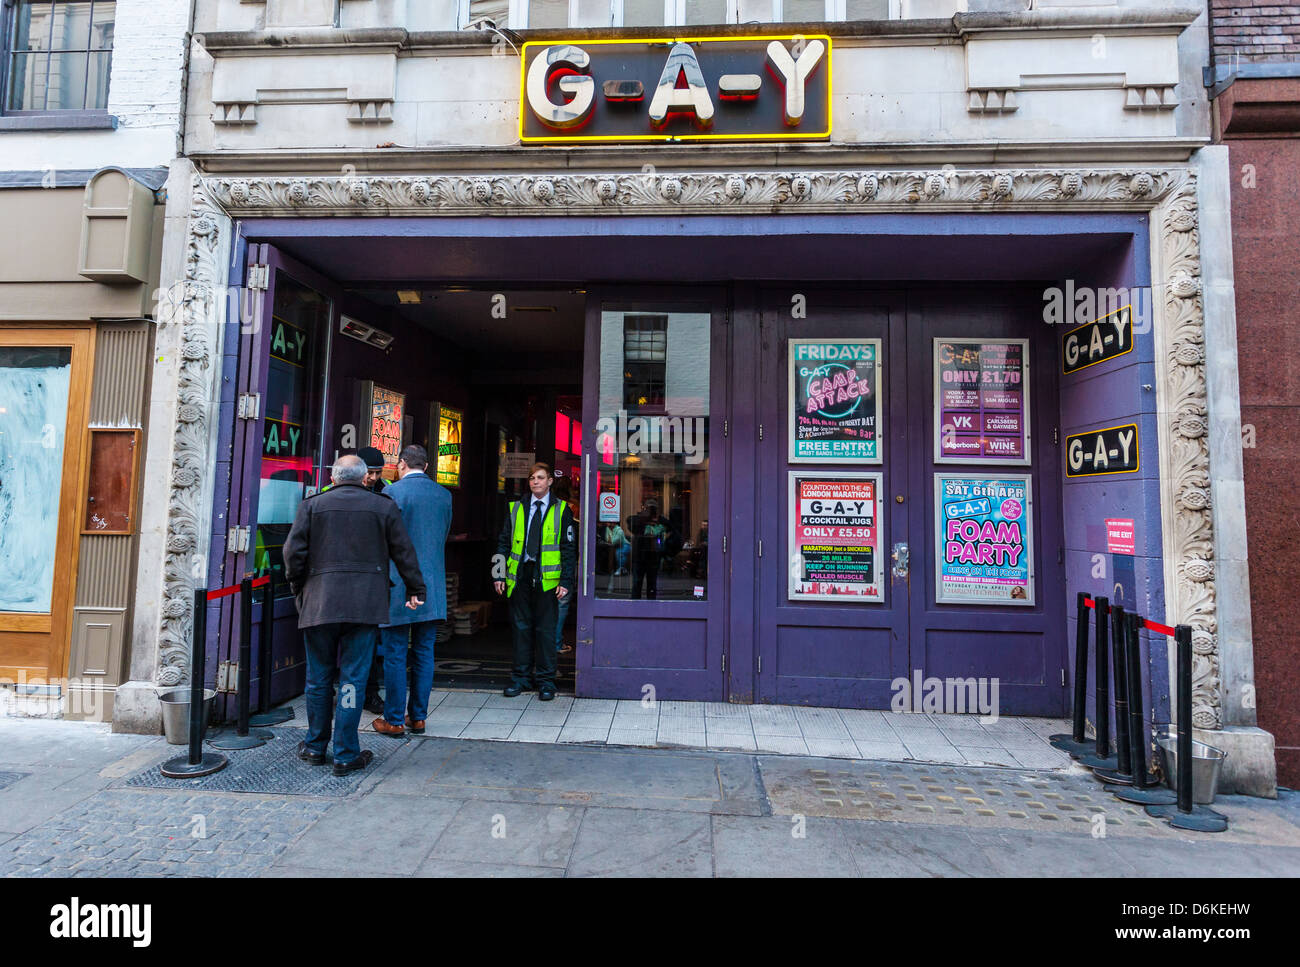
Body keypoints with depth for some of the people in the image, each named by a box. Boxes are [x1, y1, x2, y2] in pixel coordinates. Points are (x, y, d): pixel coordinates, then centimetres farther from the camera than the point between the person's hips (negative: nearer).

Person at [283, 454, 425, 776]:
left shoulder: (311, 505, 5)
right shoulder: (384, 507, 3)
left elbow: (293, 552, 0)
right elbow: (404, 553, 5)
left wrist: (298, 588, 16)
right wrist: (416, 589, 15)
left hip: (319, 604, 1)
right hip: (365, 605, -1)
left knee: (318, 678, 14)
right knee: (352, 679, 3)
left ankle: (315, 747, 28)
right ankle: (346, 755, 8)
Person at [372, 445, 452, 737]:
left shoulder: (392, 492, -9)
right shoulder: (444, 494, 6)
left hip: (397, 586, -4)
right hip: (433, 587, 5)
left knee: (395, 654, 5)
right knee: (424, 653, 11)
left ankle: (394, 720, 14)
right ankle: (418, 717, 20)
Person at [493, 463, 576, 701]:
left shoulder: (561, 510, 1)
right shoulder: (515, 508, 9)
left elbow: (569, 548, -1)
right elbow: (504, 543, 11)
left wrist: (566, 581, -8)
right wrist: (499, 574, 3)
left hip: (547, 577, -2)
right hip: (519, 575, 3)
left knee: (545, 628, 5)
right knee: (521, 627, 10)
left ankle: (545, 681, 17)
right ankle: (521, 677, 23)